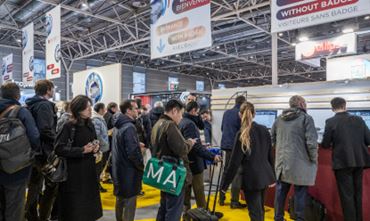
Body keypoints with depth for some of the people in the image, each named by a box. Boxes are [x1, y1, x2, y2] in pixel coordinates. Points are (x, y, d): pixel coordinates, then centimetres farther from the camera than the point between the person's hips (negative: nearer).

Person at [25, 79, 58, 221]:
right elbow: (45, 130, -26)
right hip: (45, 151, -9)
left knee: (35, 185, 17)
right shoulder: (45, 105, -16)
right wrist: (58, 140, -12)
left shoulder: (30, 105, 13)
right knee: (52, 185, 3)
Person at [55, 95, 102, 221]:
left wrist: (96, 147, -3)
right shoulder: (68, 126, -14)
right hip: (73, 171, -6)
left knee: (89, 202, 15)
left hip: (89, 169, 6)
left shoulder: (90, 125, 7)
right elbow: (59, 149, -20)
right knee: (74, 206, 5)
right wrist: (82, 150, -22)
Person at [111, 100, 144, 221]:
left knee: (120, 200, 22)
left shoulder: (118, 126, 8)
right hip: (129, 172, -10)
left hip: (119, 170, 10)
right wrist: (142, 166, -12)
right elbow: (133, 153, -27)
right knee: (129, 203, 2)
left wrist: (137, 144, 13)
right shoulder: (129, 127, -23)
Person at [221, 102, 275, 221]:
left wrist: (224, 184, -8)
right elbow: (270, 156, 9)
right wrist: (272, 175, 20)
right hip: (265, 175, 6)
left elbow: (234, 163, -15)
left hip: (251, 178, -6)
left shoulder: (242, 135, -15)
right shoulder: (264, 130, 1)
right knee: (260, 210, 23)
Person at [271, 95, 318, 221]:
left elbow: (272, 139, 15)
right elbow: (311, 142, -13)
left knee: (281, 190, 14)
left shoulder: (279, 119, 9)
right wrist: (314, 159, -1)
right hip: (299, 163, -5)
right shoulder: (306, 118, -7)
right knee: (300, 192, 6)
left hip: (282, 161, 5)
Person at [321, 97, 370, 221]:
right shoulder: (358, 119, 2)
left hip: (342, 162, -5)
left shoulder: (331, 122, -10)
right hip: (359, 160, 5)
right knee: (357, 193, 18)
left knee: (346, 194, 5)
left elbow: (325, 145, -9)